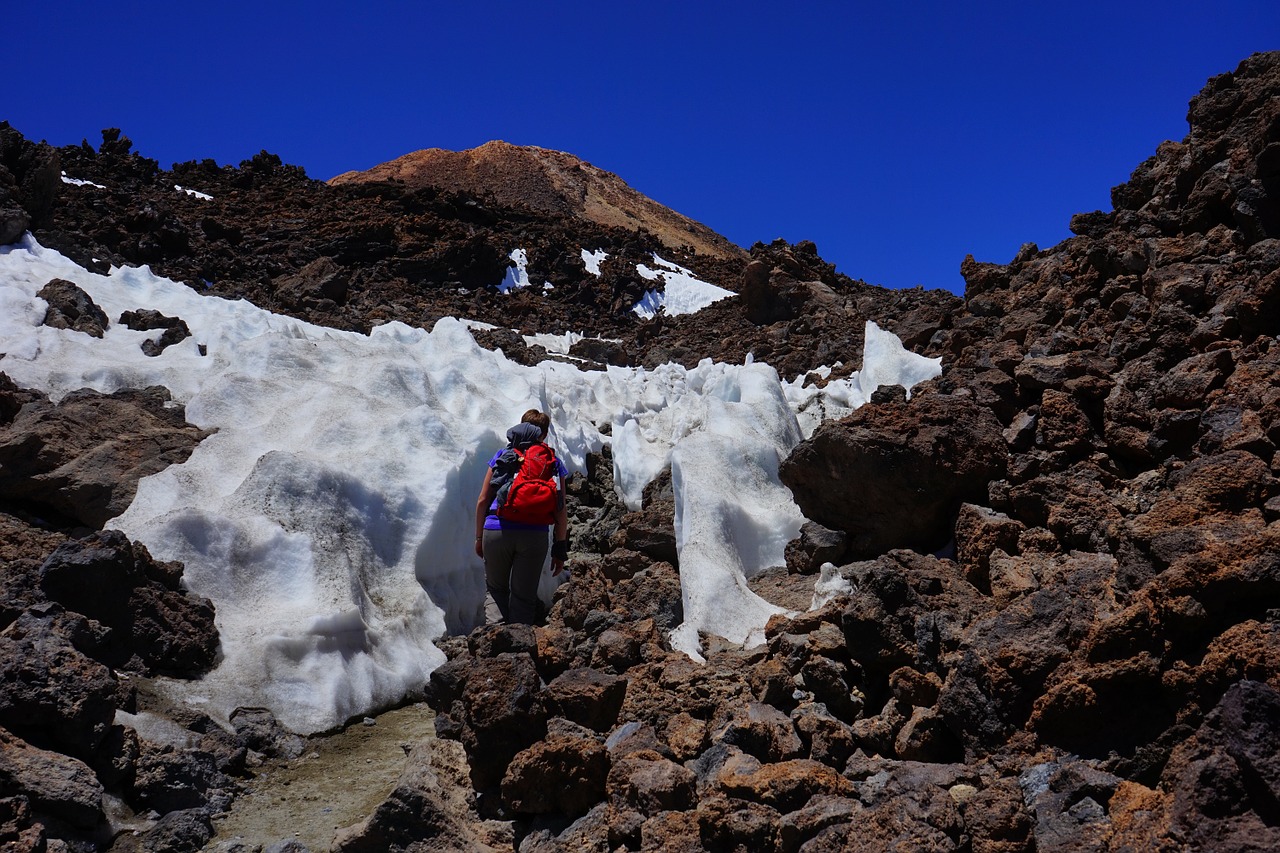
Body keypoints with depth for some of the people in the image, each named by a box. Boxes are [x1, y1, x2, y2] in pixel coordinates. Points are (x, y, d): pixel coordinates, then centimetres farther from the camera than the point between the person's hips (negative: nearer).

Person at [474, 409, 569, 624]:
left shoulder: (502, 456, 12)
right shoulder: (553, 462, 11)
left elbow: (482, 501, 10)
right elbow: (560, 510, 6)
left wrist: (479, 537, 19)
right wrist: (560, 549, 11)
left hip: (496, 532, 1)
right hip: (534, 536, 0)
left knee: (496, 586, 21)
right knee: (524, 596, 10)